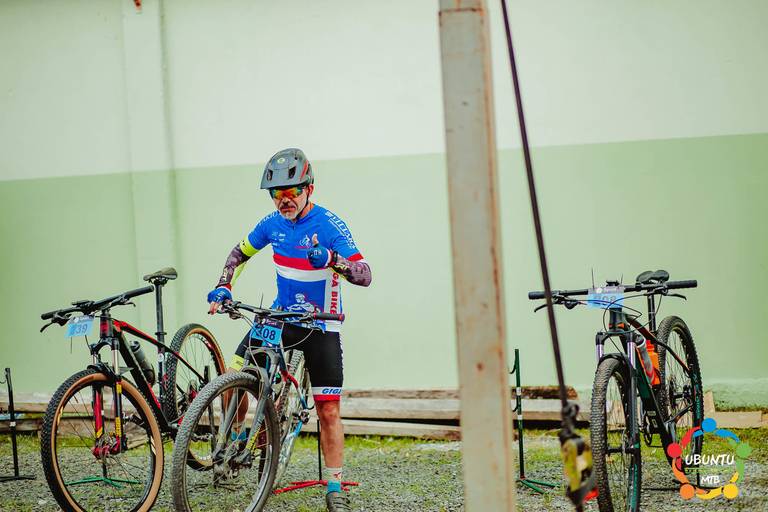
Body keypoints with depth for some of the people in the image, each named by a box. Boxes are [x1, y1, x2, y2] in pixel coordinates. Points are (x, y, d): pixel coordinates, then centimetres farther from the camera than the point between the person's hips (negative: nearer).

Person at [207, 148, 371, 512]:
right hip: (280, 317, 4)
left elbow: (364, 275, -25)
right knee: (232, 375, -15)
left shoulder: (330, 226, -17)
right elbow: (240, 253, 15)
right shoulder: (273, 223, -2)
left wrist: (331, 259, -43)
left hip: (320, 326, -4)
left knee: (328, 411, -2)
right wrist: (222, 288, 0)